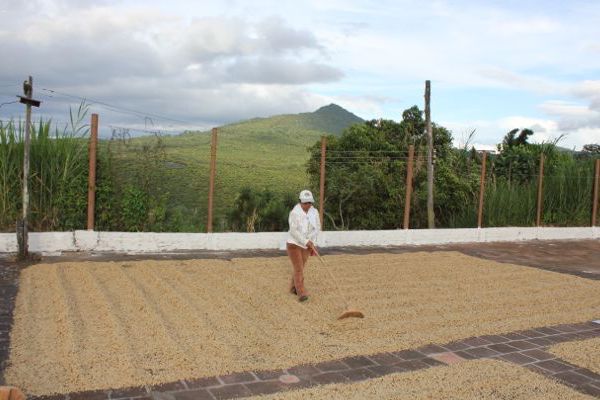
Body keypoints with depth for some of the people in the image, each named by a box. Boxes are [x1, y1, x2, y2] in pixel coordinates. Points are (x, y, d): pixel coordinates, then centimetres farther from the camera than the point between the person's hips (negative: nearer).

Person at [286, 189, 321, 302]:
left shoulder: (314, 212, -3)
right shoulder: (294, 212, -19)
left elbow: (317, 228, 0)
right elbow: (294, 231, -23)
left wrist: (310, 241, -11)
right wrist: (306, 241, -26)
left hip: (306, 245, 5)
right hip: (294, 244, -5)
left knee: (300, 267, 14)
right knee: (299, 269, -10)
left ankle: (294, 287, 33)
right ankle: (301, 293, -9)